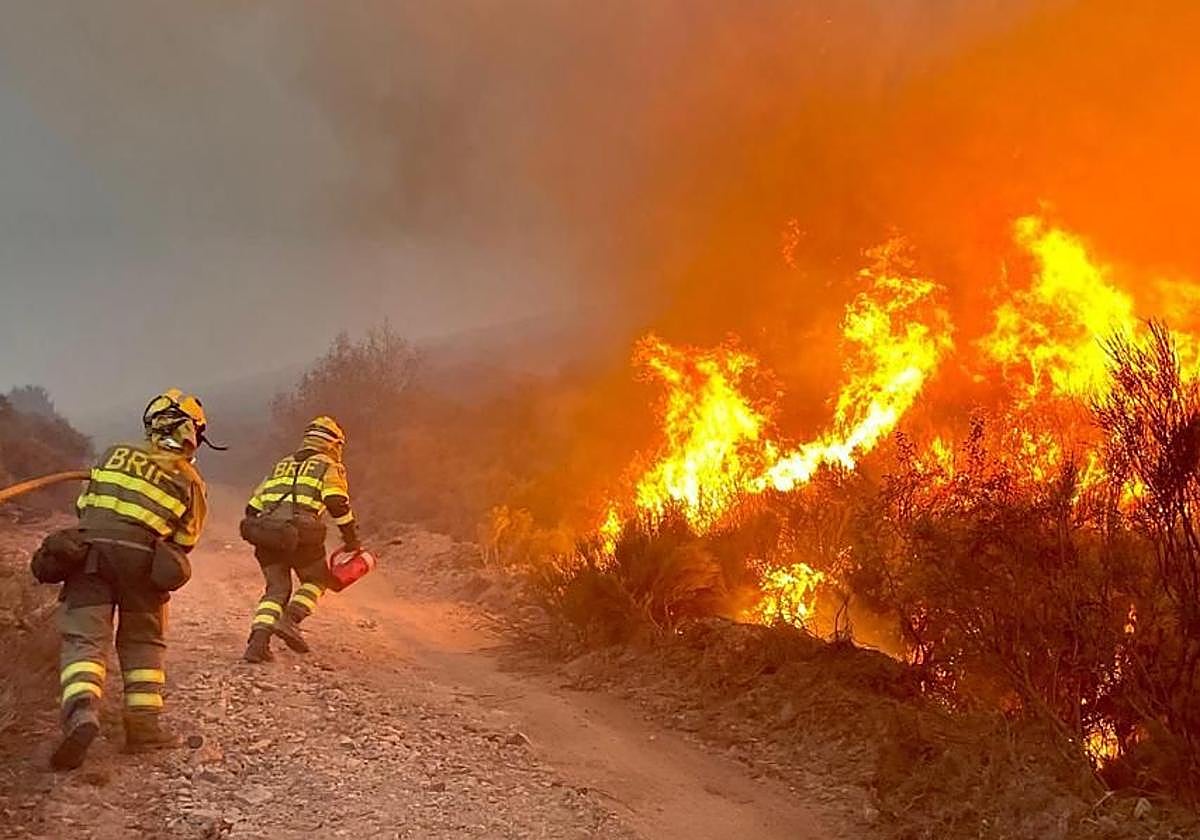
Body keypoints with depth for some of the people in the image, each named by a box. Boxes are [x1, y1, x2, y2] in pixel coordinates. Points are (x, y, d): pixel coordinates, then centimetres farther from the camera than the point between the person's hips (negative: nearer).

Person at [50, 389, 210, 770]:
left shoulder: (115, 454, 17)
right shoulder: (190, 480, 11)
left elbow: (83, 503, 20)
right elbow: (184, 541, 12)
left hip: (90, 548, 1)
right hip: (142, 556, -1)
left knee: (84, 638, -3)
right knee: (142, 642, 15)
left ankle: (81, 710, -27)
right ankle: (144, 724, 9)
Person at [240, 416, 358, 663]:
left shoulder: (280, 466, 31)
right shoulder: (329, 467, 15)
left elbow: (252, 508, 26)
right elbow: (338, 503, -3)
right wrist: (351, 538, 3)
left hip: (264, 530, 5)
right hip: (300, 532, -4)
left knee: (276, 588, 14)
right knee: (315, 581, 16)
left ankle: (258, 640, -3)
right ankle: (290, 620, -6)